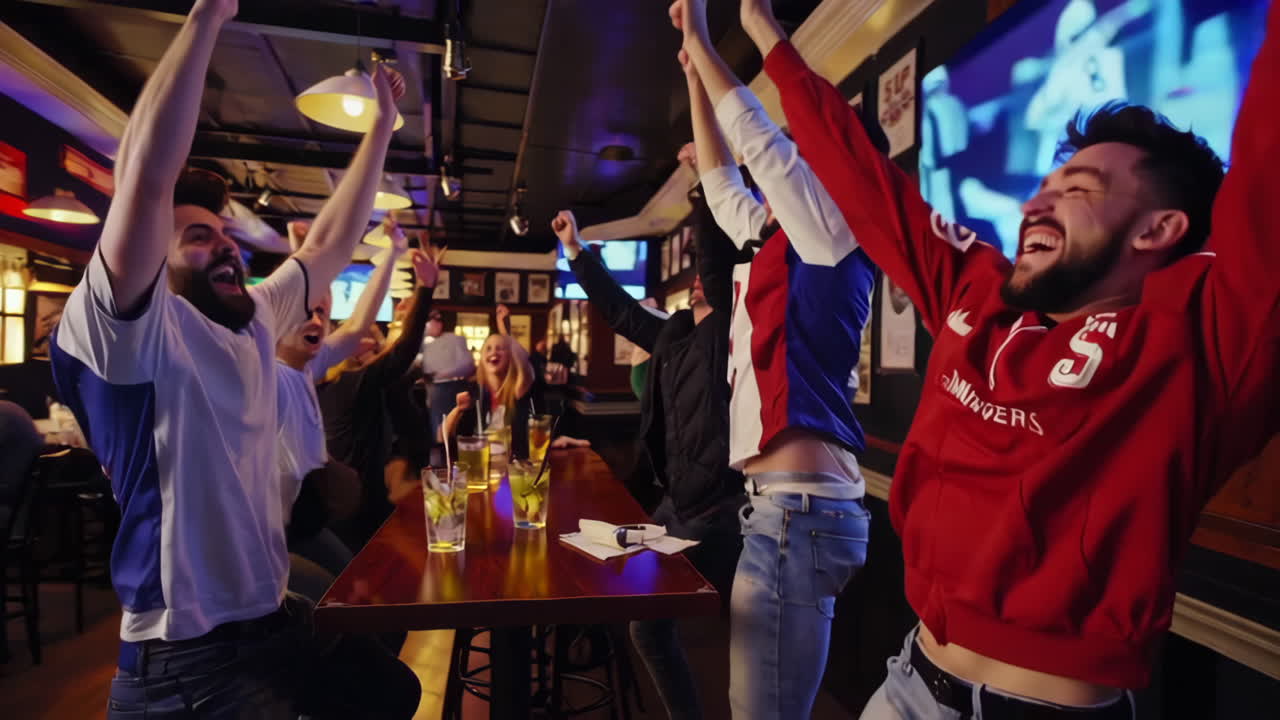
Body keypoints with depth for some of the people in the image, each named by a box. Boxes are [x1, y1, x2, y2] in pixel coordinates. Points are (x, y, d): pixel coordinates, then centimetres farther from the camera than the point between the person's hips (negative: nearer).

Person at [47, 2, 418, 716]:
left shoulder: (256, 319, 5)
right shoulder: (139, 331, -16)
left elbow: (331, 242, 12)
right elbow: (147, 172, -30)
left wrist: (383, 122, 15)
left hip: (278, 619, 8)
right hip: (186, 660, -7)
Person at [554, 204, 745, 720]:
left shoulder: (728, 326, -9)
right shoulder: (675, 334, 11)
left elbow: (720, 248, -24)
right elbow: (621, 311, 23)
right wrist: (575, 250, 28)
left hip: (719, 510, -8)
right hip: (676, 505, 8)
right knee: (646, 622, 19)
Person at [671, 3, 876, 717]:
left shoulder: (832, 234, -4)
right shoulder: (777, 242, 17)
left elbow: (760, 139, -8)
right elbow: (723, 181, 27)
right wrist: (695, 75, 28)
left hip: (801, 509, -9)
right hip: (779, 505, 9)